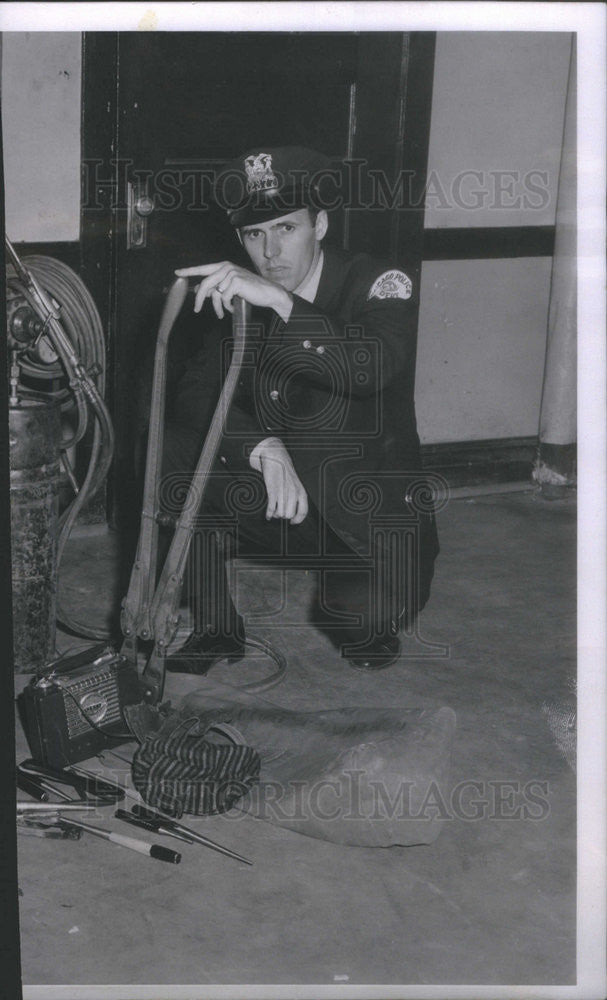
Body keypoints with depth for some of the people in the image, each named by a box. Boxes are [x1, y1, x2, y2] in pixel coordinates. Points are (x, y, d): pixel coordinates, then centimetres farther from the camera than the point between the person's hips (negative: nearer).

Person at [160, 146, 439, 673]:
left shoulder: (381, 284, -12)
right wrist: (263, 447, -29)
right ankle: (213, 629, -1)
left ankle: (356, 617, 12)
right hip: (275, 503, 4)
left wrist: (281, 302, -44)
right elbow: (197, 395, -11)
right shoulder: (241, 298, 0)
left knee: (373, 612, -29)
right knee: (177, 452, -20)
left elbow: (372, 369, -34)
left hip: (373, 513, -3)